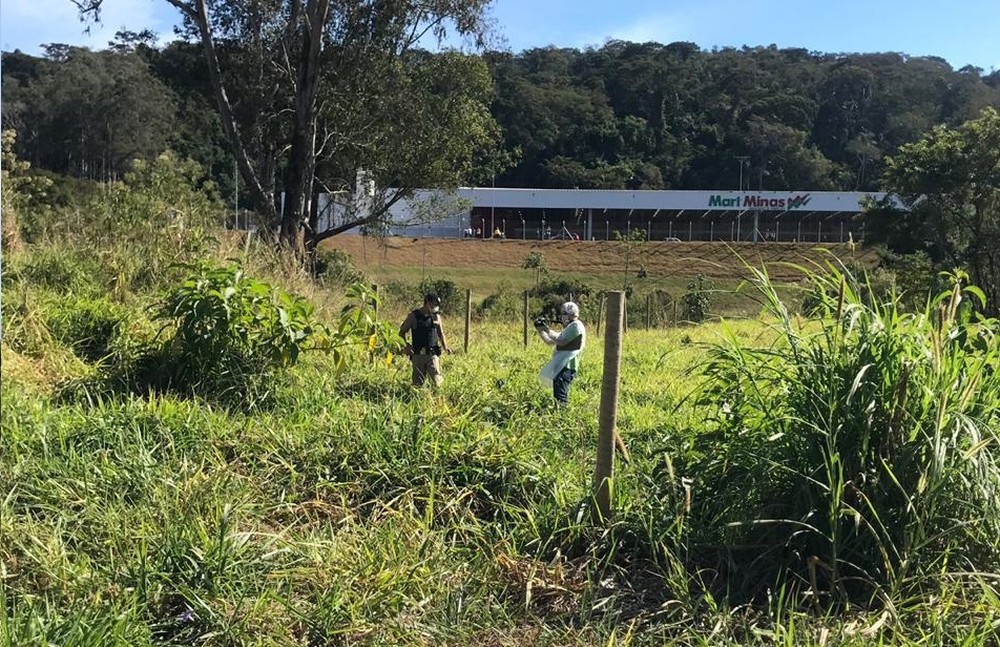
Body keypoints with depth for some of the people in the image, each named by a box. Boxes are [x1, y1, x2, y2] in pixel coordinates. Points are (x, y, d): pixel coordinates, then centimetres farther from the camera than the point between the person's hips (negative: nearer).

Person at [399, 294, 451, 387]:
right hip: (418, 355, -1)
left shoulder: (436, 316, 8)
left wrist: (445, 347, 5)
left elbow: (440, 333, 19)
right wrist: (406, 345, -11)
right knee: (418, 383, 3)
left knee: (436, 380, -13)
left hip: (432, 355, 1)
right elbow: (402, 332, 5)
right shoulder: (413, 316, -1)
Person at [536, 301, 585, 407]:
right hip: (562, 366, 11)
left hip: (566, 367, -11)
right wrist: (540, 330, 10)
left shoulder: (576, 325, -11)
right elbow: (550, 342, 21)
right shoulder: (570, 327, 21)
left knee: (560, 398, -15)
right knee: (559, 395, 15)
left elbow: (561, 342, -20)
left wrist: (548, 329, -11)